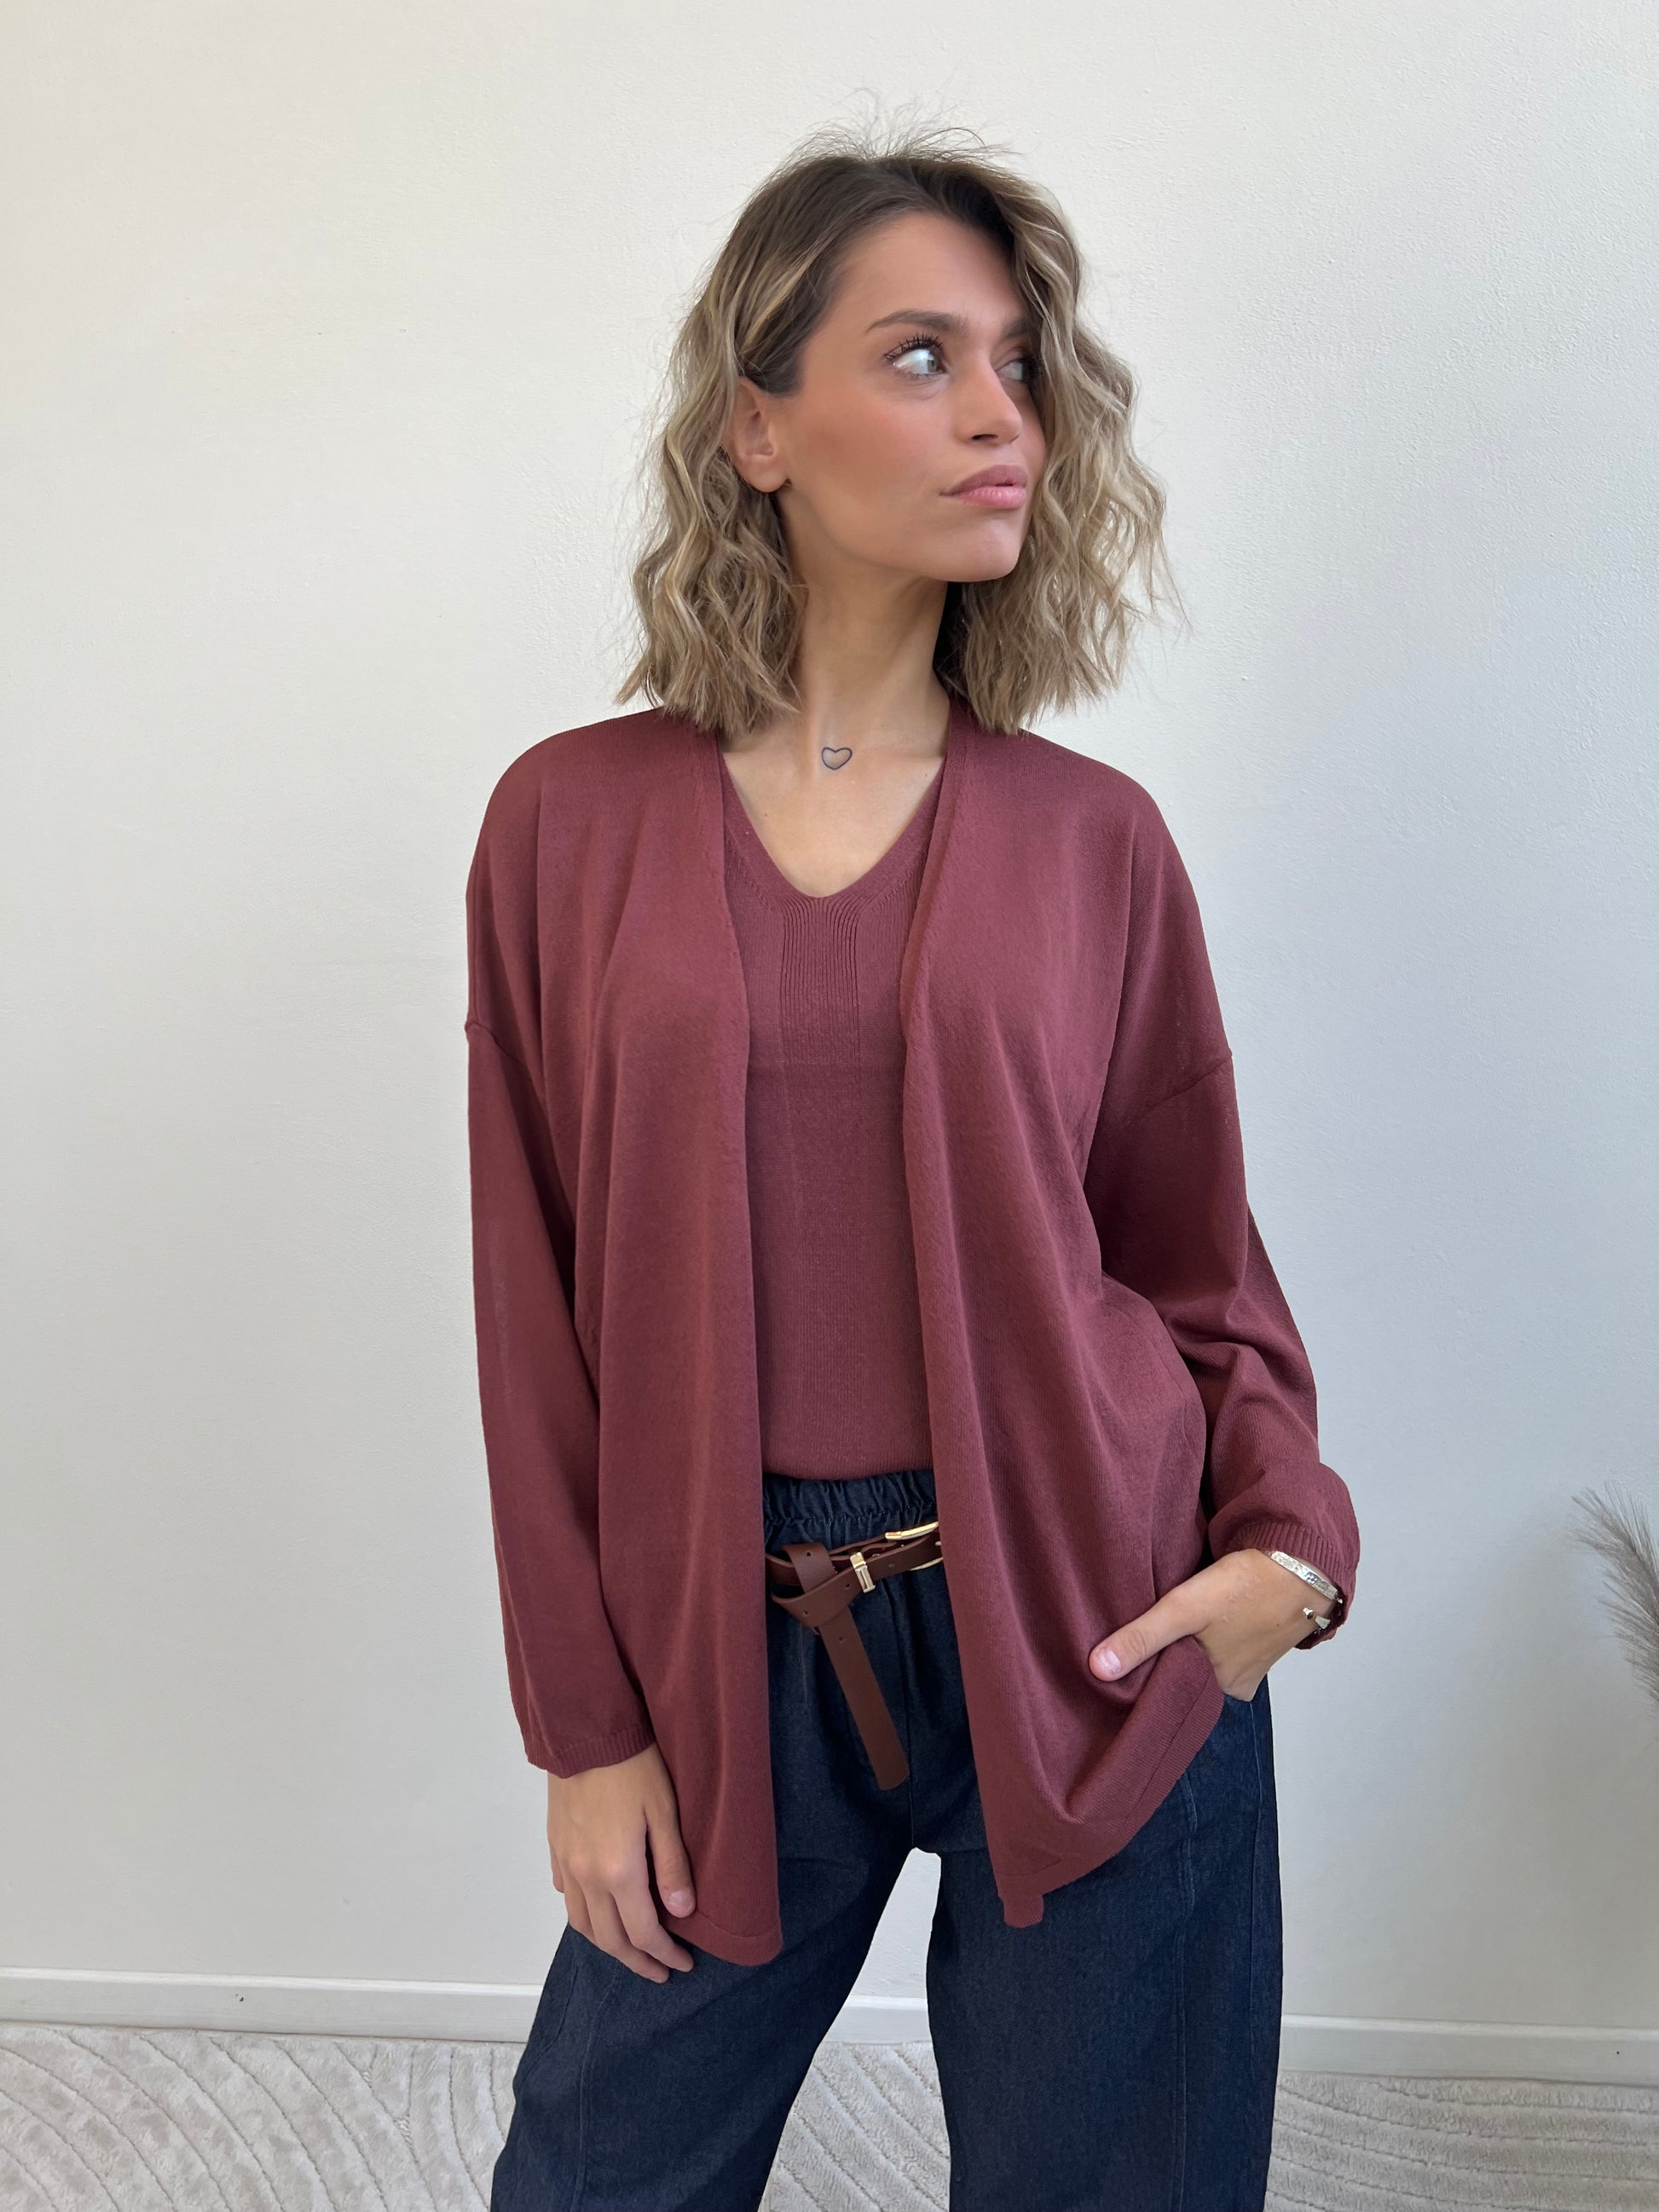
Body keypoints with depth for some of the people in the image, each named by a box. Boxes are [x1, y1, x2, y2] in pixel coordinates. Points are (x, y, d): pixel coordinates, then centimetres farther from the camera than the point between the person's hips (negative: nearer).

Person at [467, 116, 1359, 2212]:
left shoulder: (1094, 838, 0)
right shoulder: (574, 820, -2)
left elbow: (1196, 1257, 7)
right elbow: (537, 1310, 0)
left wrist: (1288, 1538, -10)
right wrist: (583, 1723, 0)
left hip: (1092, 1642, 1)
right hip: (741, 1650, 0)